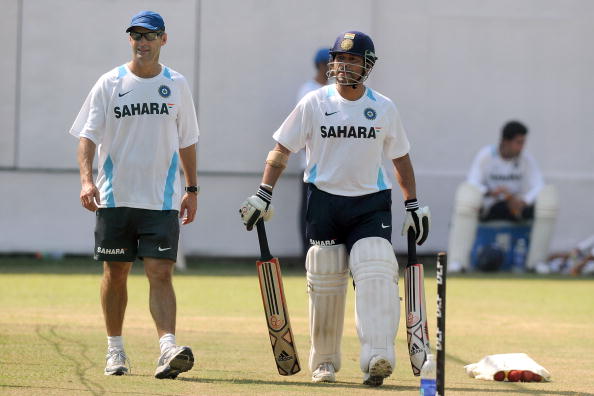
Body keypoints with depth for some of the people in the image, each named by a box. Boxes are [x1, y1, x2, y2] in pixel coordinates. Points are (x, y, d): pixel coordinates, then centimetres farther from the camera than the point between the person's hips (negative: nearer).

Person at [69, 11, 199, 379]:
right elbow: (87, 136, -3)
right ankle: (115, 349, 19)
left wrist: (192, 189, 7)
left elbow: (187, 141, 13)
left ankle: (168, 349, -20)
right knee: (115, 273, 6)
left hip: (162, 199, 0)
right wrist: (87, 179, -18)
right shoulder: (109, 83, 2)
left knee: (161, 273, -10)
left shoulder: (177, 85, 6)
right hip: (115, 197, 0)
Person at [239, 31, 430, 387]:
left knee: (377, 276, -18)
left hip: (372, 206, 0)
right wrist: (264, 195, -5)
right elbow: (282, 150, 3)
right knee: (325, 284, 3)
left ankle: (377, 359, -27)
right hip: (324, 202, 0)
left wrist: (413, 205, 12)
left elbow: (401, 158, 14)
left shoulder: (384, 108, 4)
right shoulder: (314, 103, 0)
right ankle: (325, 362, 19)